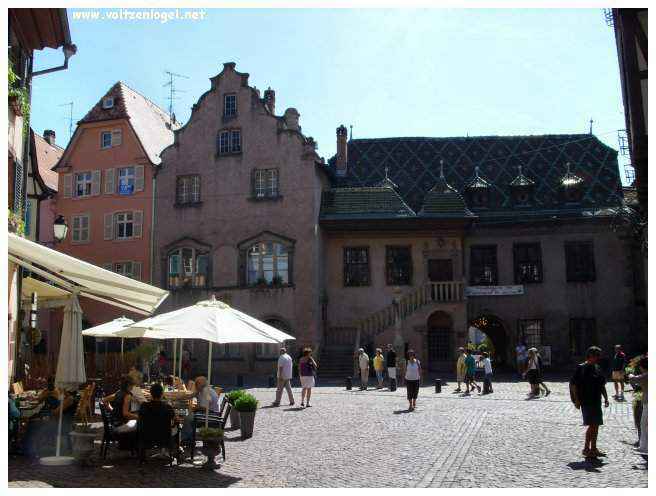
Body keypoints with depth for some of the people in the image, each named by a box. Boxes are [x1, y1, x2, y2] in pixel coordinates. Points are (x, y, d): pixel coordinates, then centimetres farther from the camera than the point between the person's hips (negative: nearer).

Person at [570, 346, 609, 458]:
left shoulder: (597, 368, 12)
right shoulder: (581, 368, -11)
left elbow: (602, 385, 21)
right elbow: (573, 384, -12)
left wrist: (606, 398, 14)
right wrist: (576, 400, -14)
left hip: (596, 401, 8)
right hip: (586, 402, -8)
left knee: (596, 425, 11)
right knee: (592, 425, -10)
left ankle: (593, 449, 22)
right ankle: (586, 448, 1)